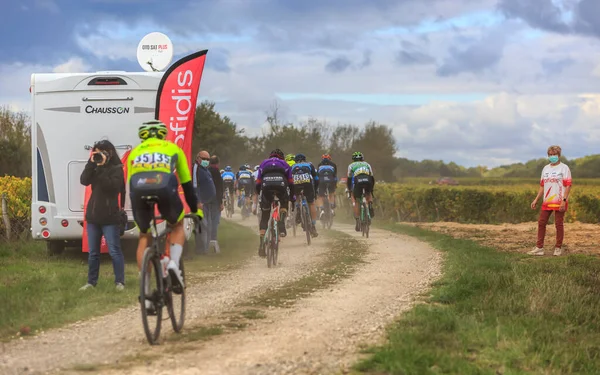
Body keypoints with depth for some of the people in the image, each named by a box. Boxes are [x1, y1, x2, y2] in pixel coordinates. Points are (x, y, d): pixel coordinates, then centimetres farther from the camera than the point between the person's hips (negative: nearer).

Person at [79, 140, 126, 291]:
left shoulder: (116, 169, -5)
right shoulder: (94, 168, 12)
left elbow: (111, 186, -21)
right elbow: (84, 181, -6)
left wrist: (101, 168, -21)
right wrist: (91, 163, -13)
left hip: (109, 217, -6)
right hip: (93, 216, 6)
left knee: (114, 251, -5)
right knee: (93, 252, 10)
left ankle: (120, 282, -1)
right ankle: (91, 282, 16)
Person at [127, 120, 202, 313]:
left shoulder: (135, 152, 35)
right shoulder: (173, 148, 31)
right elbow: (187, 183, 34)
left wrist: (136, 213, 47)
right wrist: (195, 210, 43)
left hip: (139, 191, 1)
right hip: (164, 189, -1)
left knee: (144, 237, 20)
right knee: (178, 226, 28)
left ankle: (146, 296, 15)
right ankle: (174, 263, 1)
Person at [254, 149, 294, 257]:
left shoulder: (263, 164, 34)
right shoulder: (285, 164, 32)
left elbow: (258, 183, 28)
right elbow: (291, 183, 27)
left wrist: (258, 195, 38)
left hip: (266, 187, 1)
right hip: (281, 185, -1)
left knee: (264, 217, 10)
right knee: (284, 203, 32)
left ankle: (262, 245, 1)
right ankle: (281, 224, 4)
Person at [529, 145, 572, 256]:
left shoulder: (564, 168, -3)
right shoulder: (546, 168, 15)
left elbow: (568, 185, -9)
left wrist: (564, 200, -18)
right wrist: (536, 200, 12)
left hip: (559, 202, -6)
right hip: (547, 202, 6)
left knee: (559, 224, 0)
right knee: (541, 223, 3)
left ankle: (558, 248, 10)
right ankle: (539, 248, 8)